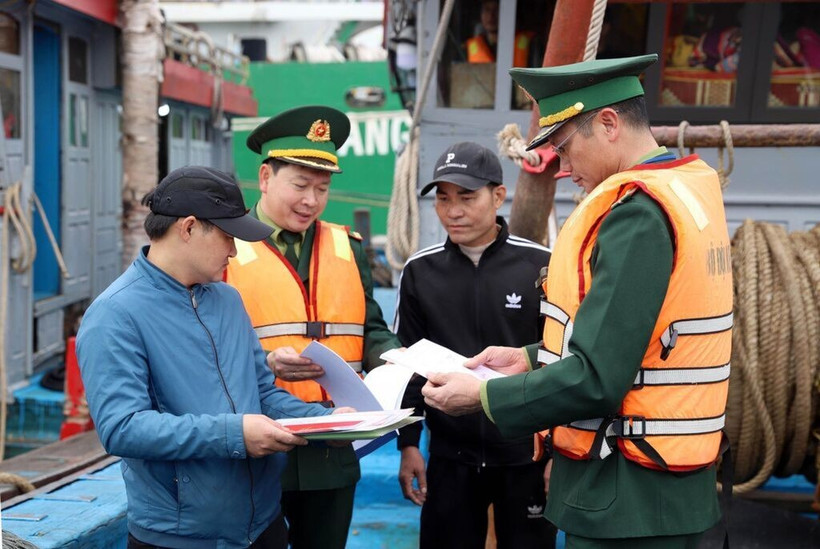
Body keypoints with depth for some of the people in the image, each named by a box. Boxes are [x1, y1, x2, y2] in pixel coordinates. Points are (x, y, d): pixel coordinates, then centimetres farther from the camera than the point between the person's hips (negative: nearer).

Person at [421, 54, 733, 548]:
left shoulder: (637, 211, -21)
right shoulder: (686, 191, 8)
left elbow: (597, 379, -25)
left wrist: (484, 395, -13)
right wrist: (532, 359, 11)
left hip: (628, 498, -9)